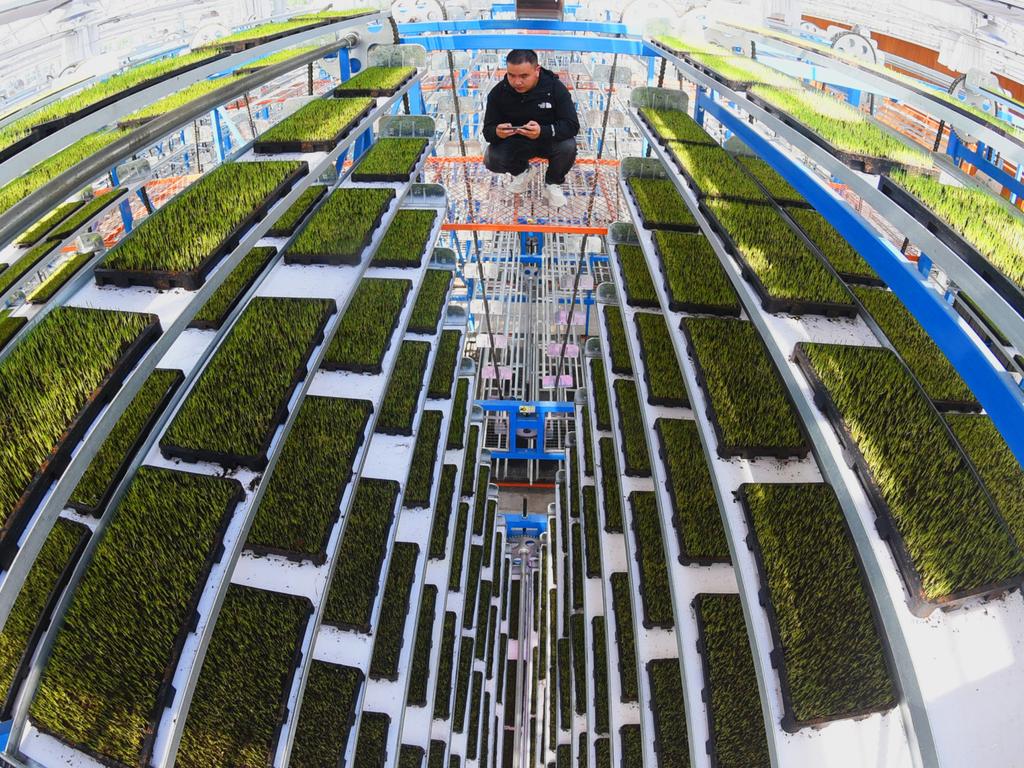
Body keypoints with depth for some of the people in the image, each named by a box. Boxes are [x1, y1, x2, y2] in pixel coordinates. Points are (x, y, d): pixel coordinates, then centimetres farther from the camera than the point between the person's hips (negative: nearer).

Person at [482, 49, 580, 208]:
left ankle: (553, 182, 2)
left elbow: (572, 125, -26)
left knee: (568, 147, -33)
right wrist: (497, 132, -41)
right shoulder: (498, 92, -16)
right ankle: (520, 171, 12)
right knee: (491, 159, -25)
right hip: (515, 142, 2)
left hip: (549, 140, -1)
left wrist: (543, 131, -46)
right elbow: (488, 130, -13)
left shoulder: (555, 88, -21)